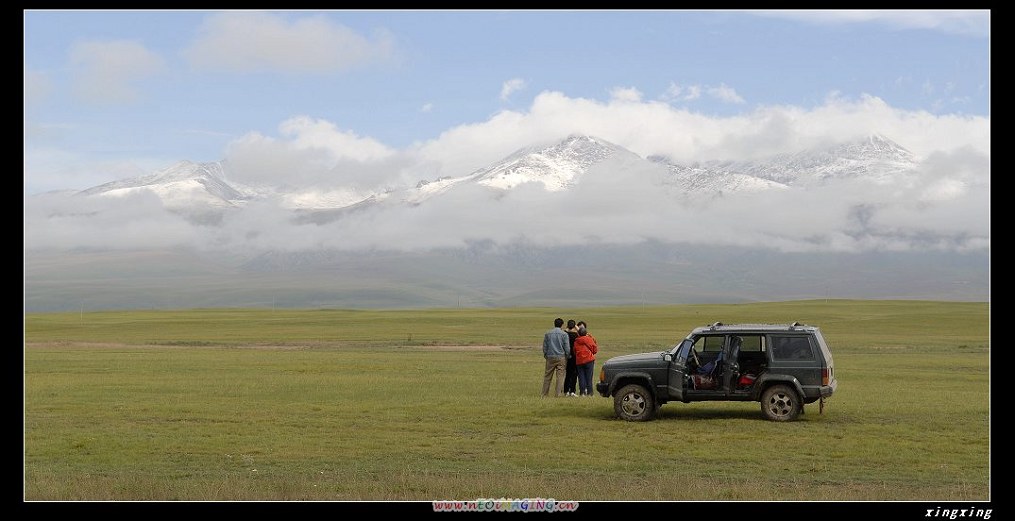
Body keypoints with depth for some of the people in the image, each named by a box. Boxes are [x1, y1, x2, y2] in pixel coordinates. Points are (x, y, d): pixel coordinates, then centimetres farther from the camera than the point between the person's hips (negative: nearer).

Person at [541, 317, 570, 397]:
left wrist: (545, 355, 20)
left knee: (547, 376, 7)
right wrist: (568, 356, 10)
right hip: (561, 357, -3)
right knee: (560, 376, 0)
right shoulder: (564, 334, -4)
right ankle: (558, 393, -3)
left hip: (550, 357, 3)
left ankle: (544, 394, 9)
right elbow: (567, 348, -4)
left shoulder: (548, 334, 6)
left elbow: (544, 346, 8)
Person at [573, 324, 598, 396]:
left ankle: (583, 392, 0)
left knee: (581, 377, 5)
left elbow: (574, 352, 8)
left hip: (579, 361, 2)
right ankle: (589, 392, -1)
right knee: (589, 377, 2)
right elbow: (595, 350, 3)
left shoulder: (576, 342, 3)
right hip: (589, 360, -2)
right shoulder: (589, 339, -3)